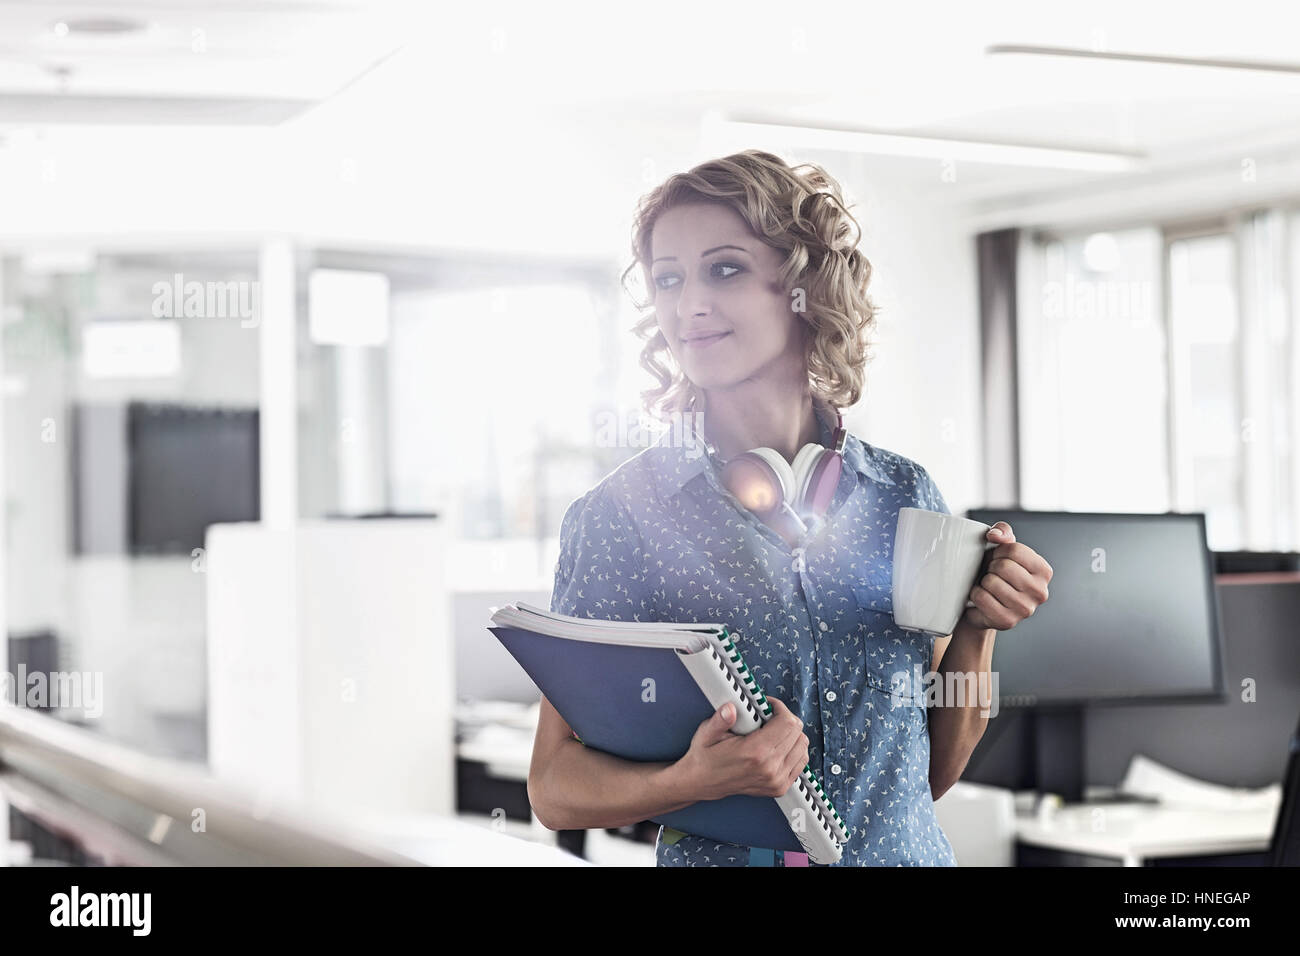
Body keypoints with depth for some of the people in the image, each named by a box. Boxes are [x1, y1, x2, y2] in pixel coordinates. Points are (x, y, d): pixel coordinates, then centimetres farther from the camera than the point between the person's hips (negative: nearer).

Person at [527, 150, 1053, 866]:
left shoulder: (904, 498, -1)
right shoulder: (619, 514, -10)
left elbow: (934, 771, 5)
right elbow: (553, 786, -10)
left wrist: (977, 627, -9)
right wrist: (693, 781, -26)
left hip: (904, 851, 3)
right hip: (718, 858, -2)